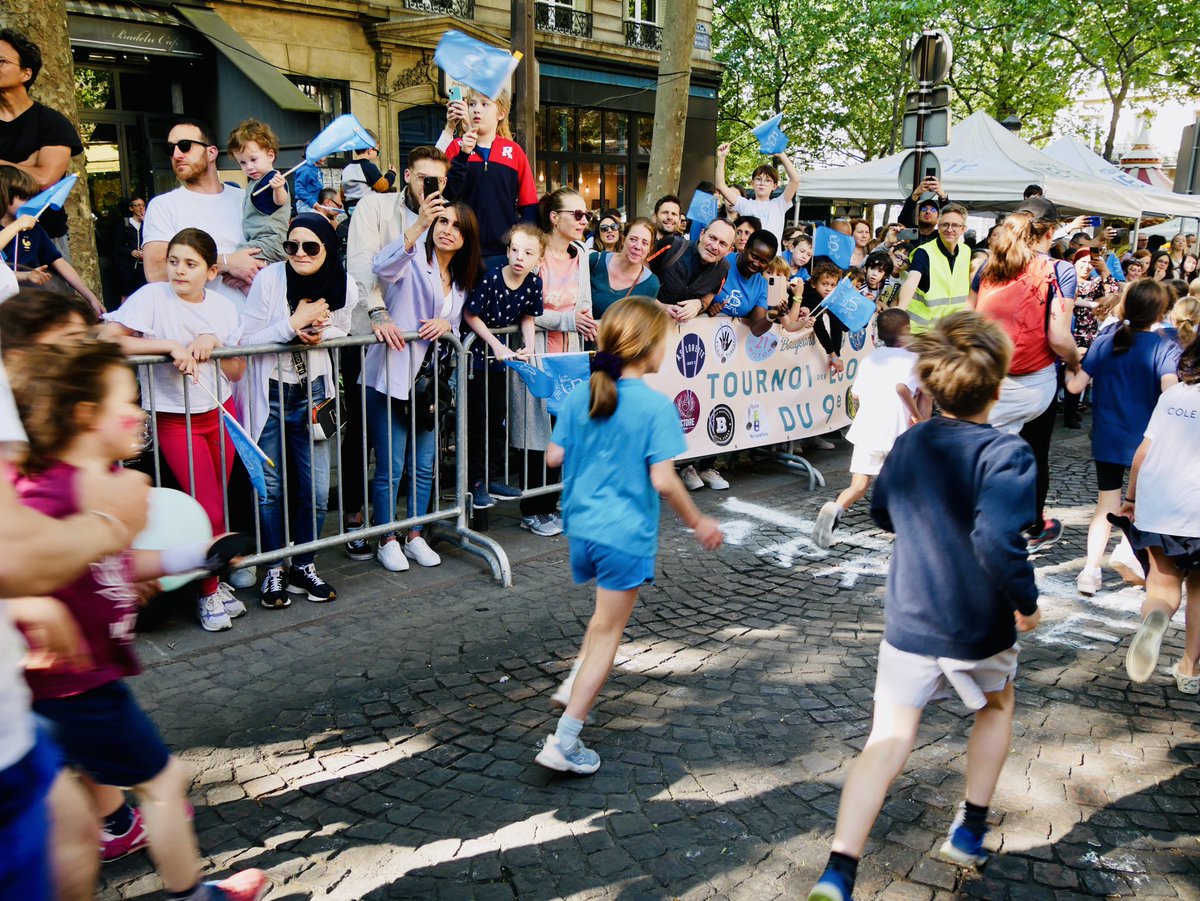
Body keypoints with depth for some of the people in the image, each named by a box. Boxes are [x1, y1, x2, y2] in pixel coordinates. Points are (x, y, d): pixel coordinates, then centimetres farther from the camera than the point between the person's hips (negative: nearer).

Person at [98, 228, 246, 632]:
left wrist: (213, 345, -16)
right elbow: (106, 338, -24)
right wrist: (171, 345, -28)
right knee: (210, 511, -8)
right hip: (175, 421, -4)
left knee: (215, 505, 10)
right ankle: (209, 594, 12)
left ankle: (213, 581, 28)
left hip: (219, 413, 4)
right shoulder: (152, 297, -12)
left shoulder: (222, 306, 2)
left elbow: (238, 372, 2)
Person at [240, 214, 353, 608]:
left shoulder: (343, 286, -7)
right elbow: (246, 340, -15)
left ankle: (304, 567, 23)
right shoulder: (269, 279, -16)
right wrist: (294, 324, -24)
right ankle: (273, 570, 20)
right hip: (269, 394, -2)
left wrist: (319, 333, -12)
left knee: (316, 489, 3)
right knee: (270, 487, 3)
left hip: (312, 392, 3)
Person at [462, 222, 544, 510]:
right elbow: (470, 315, -16)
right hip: (477, 351, -5)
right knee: (477, 419, -1)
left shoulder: (534, 283, -8)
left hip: (503, 356, 5)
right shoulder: (491, 278, -22)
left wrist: (528, 345, -10)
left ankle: (493, 477, 23)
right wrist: (495, 344, -18)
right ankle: (476, 482, 7)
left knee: (498, 417, 12)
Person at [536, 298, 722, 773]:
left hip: (581, 527, 6)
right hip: (626, 534, -6)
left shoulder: (580, 396, 0)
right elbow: (663, 481, -19)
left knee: (608, 612, 31)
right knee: (607, 630, 5)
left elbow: (554, 456, 4)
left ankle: (573, 684, 25)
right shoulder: (657, 406, -17)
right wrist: (698, 523, -5)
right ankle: (564, 741, 8)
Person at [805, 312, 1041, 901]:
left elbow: (882, 512, 15)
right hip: (980, 630, -3)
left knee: (888, 740, 3)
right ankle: (969, 831, 37)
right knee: (996, 707, 28)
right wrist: (1027, 603, -16)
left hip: (908, 624, 3)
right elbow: (998, 542, -32)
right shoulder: (1006, 454, -19)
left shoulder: (909, 443, 0)